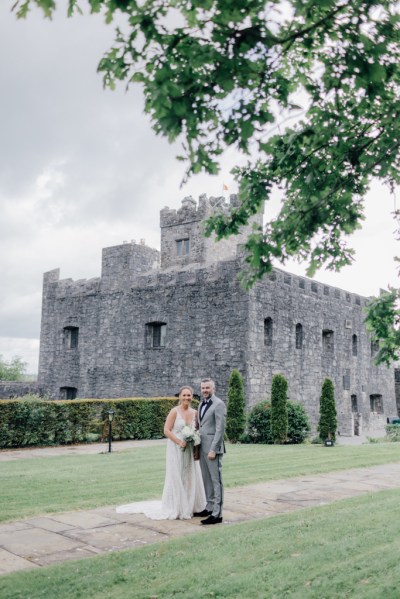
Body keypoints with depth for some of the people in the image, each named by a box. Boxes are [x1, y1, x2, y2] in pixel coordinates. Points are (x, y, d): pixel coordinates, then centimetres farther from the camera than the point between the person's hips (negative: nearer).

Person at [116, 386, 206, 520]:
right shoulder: (174, 411, -10)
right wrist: (179, 442, -19)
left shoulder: (194, 413, 5)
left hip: (189, 451, 5)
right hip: (176, 450, -5)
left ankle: (188, 507, 26)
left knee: (190, 478, 10)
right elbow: (166, 431, -13)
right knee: (176, 478, 3)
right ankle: (175, 509, 16)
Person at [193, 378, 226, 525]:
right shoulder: (202, 404, 15)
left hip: (212, 448, -8)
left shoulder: (219, 404, -11)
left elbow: (220, 429, -16)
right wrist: (197, 446, 13)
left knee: (216, 480, -3)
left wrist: (213, 450, -19)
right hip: (202, 447, 8)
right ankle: (209, 507, 24)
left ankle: (217, 514, 0)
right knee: (206, 479, 14)